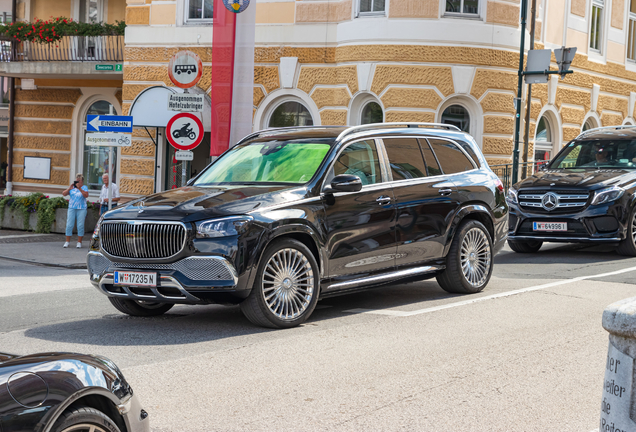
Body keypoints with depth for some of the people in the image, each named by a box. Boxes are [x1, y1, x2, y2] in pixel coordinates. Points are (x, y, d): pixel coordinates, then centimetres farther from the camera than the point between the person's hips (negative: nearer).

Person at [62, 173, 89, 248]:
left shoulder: (84, 188, 3)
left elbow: (86, 195, -14)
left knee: (80, 226, -1)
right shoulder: (72, 187, 10)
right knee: (69, 225, 0)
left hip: (81, 209, -2)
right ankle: (67, 241, 6)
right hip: (72, 208, 3)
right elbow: (64, 194, 4)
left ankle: (79, 242, 6)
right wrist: (69, 188, -11)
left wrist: (79, 188, -20)